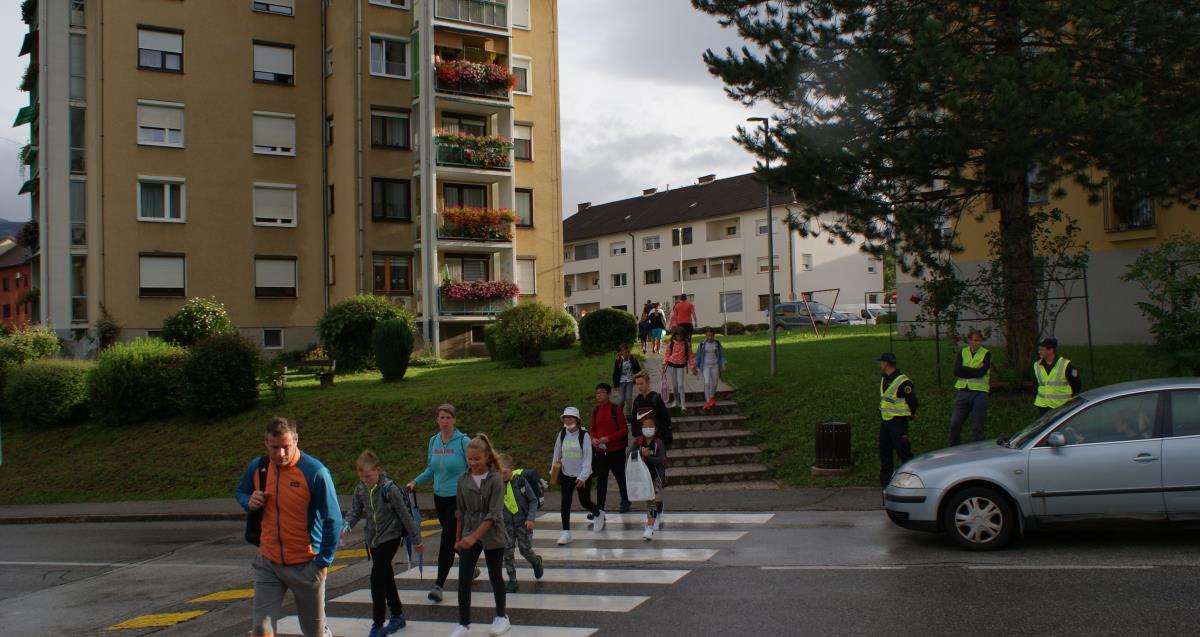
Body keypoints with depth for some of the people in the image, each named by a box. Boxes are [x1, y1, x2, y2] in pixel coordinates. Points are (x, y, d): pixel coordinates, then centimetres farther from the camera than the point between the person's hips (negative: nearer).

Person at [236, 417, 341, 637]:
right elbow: (240, 491, 20)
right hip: (268, 563, 3)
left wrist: (323, 562, -13)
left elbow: (332, 520, -13)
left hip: (305, 566, -3)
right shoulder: (257, 468, -2)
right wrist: (249, 501, -4)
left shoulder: (315, 472, -17)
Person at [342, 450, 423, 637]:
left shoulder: (389, 488, -20)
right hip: (372, 538, 6)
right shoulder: (360, 489, -4)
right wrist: (346, 526, -19)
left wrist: (416, 540, -7)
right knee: (386, 577, 16)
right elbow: (355, 512, 3)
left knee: (377, 577, -13)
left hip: (390, 537, -6)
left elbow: (404, 515, -14)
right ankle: (397, 616, 31)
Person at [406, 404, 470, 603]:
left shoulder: (463, 441, -12)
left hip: (458, 498, -6)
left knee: (447, 541, -10)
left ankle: (439, 585, -8)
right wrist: (416, 481, 3)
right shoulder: (433, 441, 6)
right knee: (453, 538, 17)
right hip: (439, 497, 6)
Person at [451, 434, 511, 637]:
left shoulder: (495, 479, -14)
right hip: (469, 536, 3)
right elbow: (461, 512, 9)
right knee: (463, 580, -3)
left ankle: (501, 617, 29)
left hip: (492, 536, -3)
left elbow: (494, 514, -19)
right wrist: (458, 538, 12)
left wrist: (474, 536, -27)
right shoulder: (463, 479, 0)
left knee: (495, 576, 10)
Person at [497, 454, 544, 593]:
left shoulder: (520, 479, -16)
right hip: (506, 524, 3)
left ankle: (536, 562, 39)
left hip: (523, 522, -2)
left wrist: (530, 518, -15)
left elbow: (533, 500, -7)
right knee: (507, 552, 0)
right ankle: (512, 580, 13)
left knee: (525, 550, 7)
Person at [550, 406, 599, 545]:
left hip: (582, 476, -3)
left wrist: (583, 477, -20)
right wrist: (553, 471, 12)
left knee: (585, 502, 8)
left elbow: (587, 458, -16)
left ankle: (598, 514, 41)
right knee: (565, 503, -5)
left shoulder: (584, 435, -14)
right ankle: (566, 533, 1)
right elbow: (557, 454, 10)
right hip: (566, 475, 3)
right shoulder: (562, 435, -2)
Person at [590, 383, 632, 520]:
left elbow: (624, 429, -11)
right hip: (600, 451, 3)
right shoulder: (595, 410, 4)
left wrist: (608, 438, -20)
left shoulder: (616, 409, -11)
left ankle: (625, 501, 36)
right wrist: (593, 438, -8)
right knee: (601, 480, 0)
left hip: (616, 450, -3)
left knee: (620, 476, 14)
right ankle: (599, 509, 1)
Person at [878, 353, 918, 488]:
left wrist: (911, 414, 1)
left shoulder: (902, 381, -17)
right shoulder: (884, 380, 11)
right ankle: (885, 479, 18)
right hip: (885, 421, 9)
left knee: (903, 450, -8)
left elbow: (912, 400, -13)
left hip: (898, 422, -9)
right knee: (884, 450, 11)